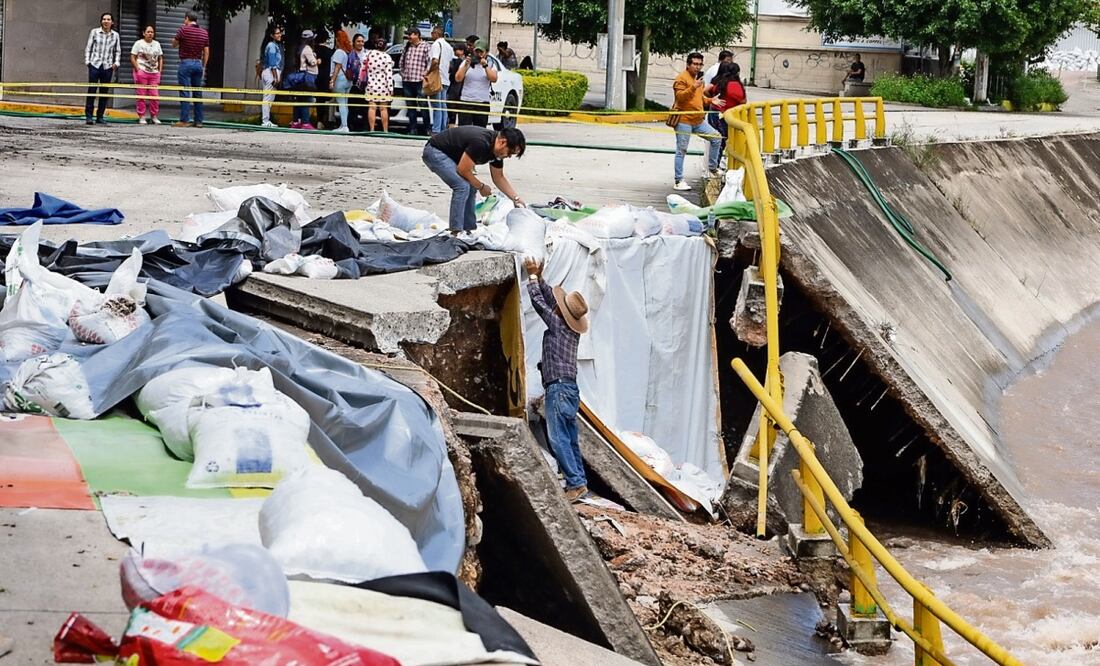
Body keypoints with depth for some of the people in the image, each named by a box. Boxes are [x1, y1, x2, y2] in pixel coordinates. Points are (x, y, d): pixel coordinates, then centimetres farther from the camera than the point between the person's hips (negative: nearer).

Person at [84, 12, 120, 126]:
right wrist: (87, 61, -2)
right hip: (95, 65, -2)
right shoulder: (94, 32, 2)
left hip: (108, 66, 2)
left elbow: (118, 51, 17)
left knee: (104, 93, 5)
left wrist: (116, 63, 5)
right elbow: (88, 47, 6)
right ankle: (88, 116, -3)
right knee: (91, 90, -6)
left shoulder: (115, 35, 8)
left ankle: (100, 117, 12)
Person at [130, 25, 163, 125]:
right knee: (141, 95, -1)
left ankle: (154, 116, 10)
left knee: (154, 95, 0)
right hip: (142, 72, -4)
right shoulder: (139, 43, 1)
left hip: (154, 73, 4)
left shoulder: (157, 44, 14)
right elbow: (132, 58, -1)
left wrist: (159, 70, 7)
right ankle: (141, 117, 4)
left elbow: (160, 58, 18)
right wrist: (138, 69, -11)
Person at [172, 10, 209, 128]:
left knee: (185, 93, -5)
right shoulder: (204, 32, 7)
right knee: (198, 93, 10)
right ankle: (199, 121, 11)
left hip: (186, 63, -5)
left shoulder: (183, 29, -8)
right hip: (198, 64, 5)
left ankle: (184, 120, -8)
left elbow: (174, 45, 3)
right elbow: (206, 52, 10)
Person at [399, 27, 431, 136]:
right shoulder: (406, 47, 15)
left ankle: (428, 129, -2)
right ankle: (413, 130, 13)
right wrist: (402, 73, 11)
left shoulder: (425, 47, -3)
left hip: (419, 81, -6)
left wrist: (425, 76, -11)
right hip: (407, 81, 6)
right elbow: (402, 61, 22)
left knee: (423, 106, -5)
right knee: (410, 106, 9)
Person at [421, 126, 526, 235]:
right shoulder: (480, 143, -32)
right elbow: (463, 170, -25)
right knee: (462, 186, -20)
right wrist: (481, 187, -10)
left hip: (449, 155, 10)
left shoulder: (497, 150, -3)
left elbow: (499, 178, 10)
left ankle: (468, 230, 11)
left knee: (470, 188, 5)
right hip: (434, 151, -10)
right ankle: (456, 232, -17)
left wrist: (516, 198, 4)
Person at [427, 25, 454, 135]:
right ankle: (443, 129, 12)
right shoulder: (448, 46, 17)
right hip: (445, 80, 8)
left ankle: (436, 130, -10)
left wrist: (428, 72, -13)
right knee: (443, 106, 11)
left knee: (436, 106, -8)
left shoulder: (436, 44, -11)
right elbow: (451, 65, 18)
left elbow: (435, 61, -23)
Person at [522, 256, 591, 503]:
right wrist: (539, 278, 21)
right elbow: (551, 296, 22)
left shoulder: (557, 324, -9)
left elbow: (539, 301, -3)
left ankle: (576, 484, -16)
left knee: (558, 438, -11)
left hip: (558, 388, -9)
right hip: (570, 388, 9)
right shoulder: (573, 327, 13)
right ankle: (580, 483, 10)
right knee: (570, 439, 10)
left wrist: (532, 277, 9)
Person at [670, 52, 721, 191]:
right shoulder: (682, 78, -9)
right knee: (681, 150, -5)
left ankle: (712, 169, 15)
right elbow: (680, 96, -23)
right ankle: (678, 181, -1)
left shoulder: (699, 78, 19)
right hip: (684, 120, -8)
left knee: (716, 138, 3)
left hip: (699, 120, 8)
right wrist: (693, 87, -34)